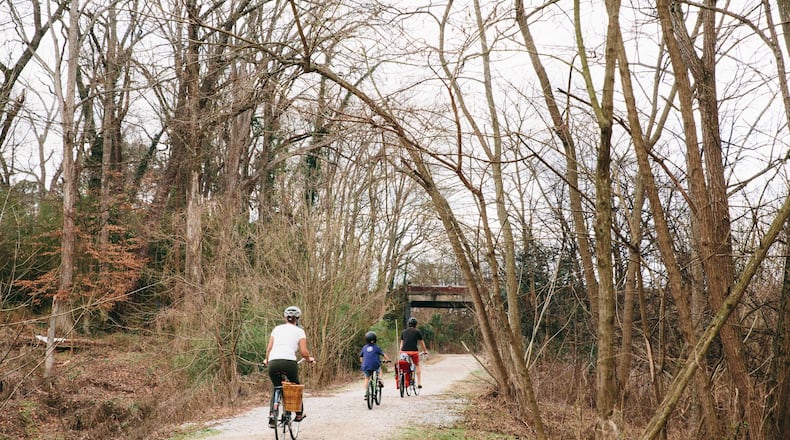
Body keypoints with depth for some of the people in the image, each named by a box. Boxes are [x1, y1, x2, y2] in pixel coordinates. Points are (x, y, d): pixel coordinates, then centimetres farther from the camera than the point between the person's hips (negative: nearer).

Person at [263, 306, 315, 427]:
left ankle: (272, 416, 5)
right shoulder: (299, 331, 11)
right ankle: (299, 414, 30)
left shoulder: (277, 329, 21)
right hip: (289, 362, -3)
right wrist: (309, 359, 25)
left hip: (273, 362, 3)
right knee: (296, 386, 24)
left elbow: (269, 348, 17)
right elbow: (304, 352, 5)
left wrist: (266, 360, 35)